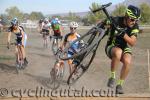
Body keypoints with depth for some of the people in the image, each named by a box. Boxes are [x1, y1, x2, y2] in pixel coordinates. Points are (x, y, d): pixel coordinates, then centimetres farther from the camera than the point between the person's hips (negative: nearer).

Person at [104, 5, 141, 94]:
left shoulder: (135, 26, -13)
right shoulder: (115, 21, -20)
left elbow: (132, 43, -21)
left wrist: (124, 34, -37)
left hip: (124, 48, 3)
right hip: (111, 47, -2)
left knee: (127, 61, -31)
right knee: (118, 52, -39)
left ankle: (120, 85, -11)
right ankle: (112, 77, -20)